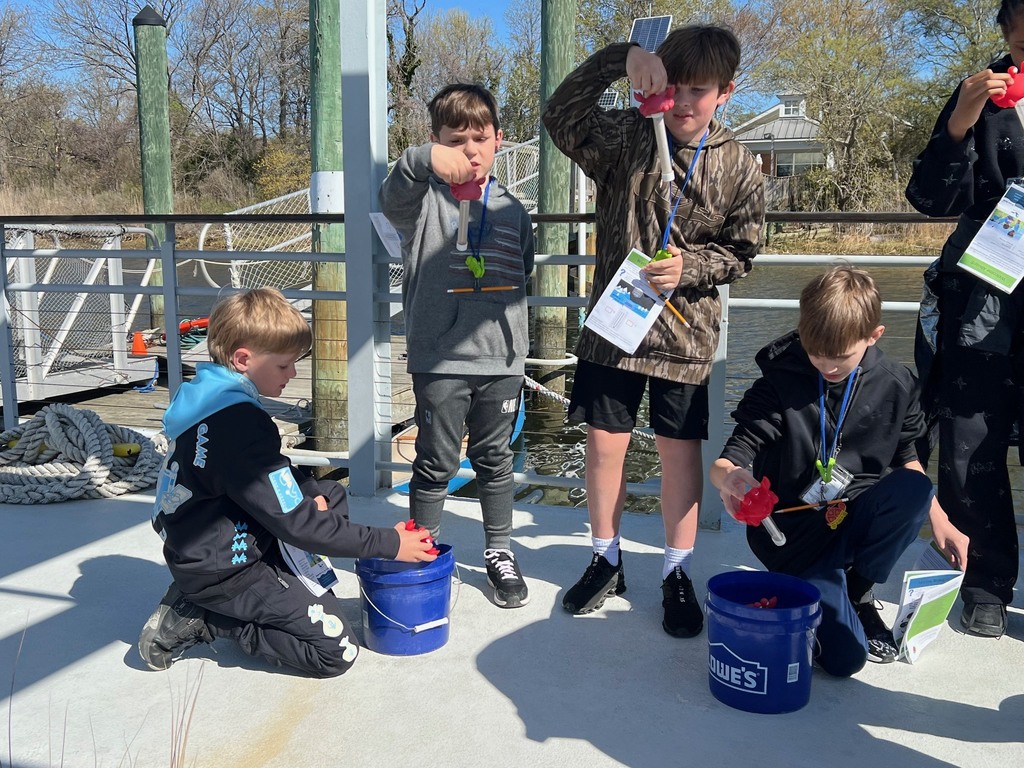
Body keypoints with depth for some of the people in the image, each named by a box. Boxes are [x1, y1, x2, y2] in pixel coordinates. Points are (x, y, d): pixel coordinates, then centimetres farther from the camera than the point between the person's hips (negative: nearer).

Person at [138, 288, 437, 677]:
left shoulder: (207, 397, 4)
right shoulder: (237, 422, -26)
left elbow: (268, 480, 17)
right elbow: (295, 523, -24)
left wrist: (308, 493, -2)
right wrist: (389, 543, -18)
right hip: (221, 571, -10)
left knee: (331, 494, 20)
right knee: (336, 650, -12)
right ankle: (202, 620, -4)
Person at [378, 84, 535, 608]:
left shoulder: (511, 209, 10)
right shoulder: (425, 197, -3)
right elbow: (391, 197, -26)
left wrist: (516, 344, 10)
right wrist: (423, 159, -47)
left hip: (500, 358, 4)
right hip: (439, 359, -3)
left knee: (495, 460, 16)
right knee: (435, 464, 7)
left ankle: (499, 552, 32)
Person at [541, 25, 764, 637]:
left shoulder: (739, 168, -2)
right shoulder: (626, 138, -4)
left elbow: (740, 254, 3)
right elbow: (561, 115, -20)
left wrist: (689, 267, -15)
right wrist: (620, 57, -29)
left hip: (686, 331, 0)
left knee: (681, 449, 7)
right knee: (605, 443, 7)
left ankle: (678, 574, 23)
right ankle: (606, 560, 27)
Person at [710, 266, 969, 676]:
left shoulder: (895, 385, -4)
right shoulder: (780, 382, -14)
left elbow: (905, 455, 13)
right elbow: (728, 460, -18)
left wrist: (939, 519, 6)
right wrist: (728, 477, -42)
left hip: (857, 519, 4)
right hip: (795, 531, -3)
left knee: (915, 489, -29)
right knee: (844, 656, -18)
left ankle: (857, 593, -4)